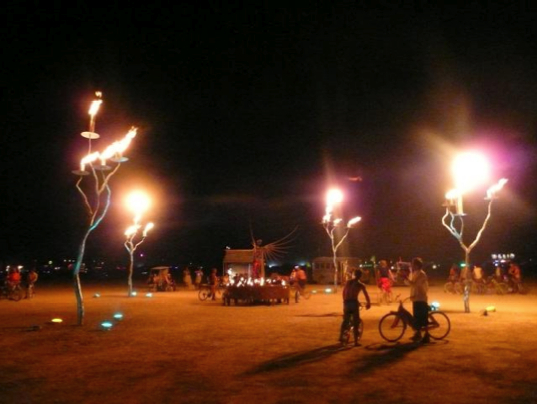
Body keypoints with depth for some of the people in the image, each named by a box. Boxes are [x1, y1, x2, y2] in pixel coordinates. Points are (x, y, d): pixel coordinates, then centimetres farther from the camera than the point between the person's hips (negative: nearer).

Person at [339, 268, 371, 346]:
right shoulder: (361, 285, 0)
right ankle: (356, 342, 4)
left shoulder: (348, 282, 10)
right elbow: (366, 295, 2)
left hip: (346, 302, 4)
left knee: (345, 321, 22)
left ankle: (341, 337, 22)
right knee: (355, 323, 5)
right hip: (354, 303, -4)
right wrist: (368, 303, 17)